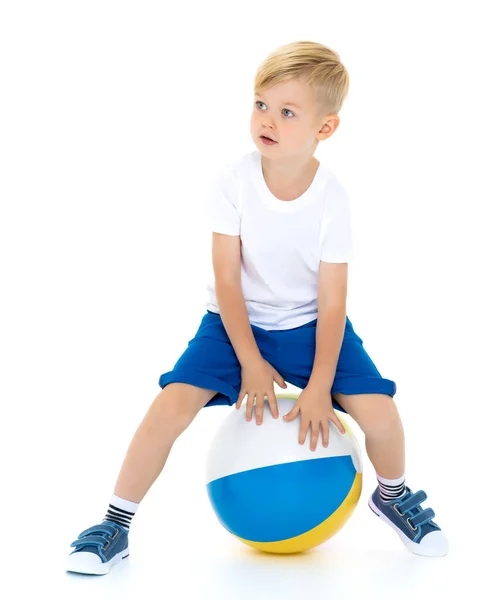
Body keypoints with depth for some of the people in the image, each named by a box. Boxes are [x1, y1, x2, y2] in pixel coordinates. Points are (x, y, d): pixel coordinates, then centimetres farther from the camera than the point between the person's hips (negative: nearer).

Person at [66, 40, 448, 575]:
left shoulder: (332, 199, -18)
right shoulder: (233, 180, -19)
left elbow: (332, 301, -15)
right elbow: (226, 279, -13)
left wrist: (319, 387, -18)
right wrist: (250, 362, -14)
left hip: (310, 324, 1)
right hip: (236, 321, 0)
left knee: (379, 414, -14)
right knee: (171, 406, -21)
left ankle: (392, 496, 21)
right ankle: (115, 523, -2)